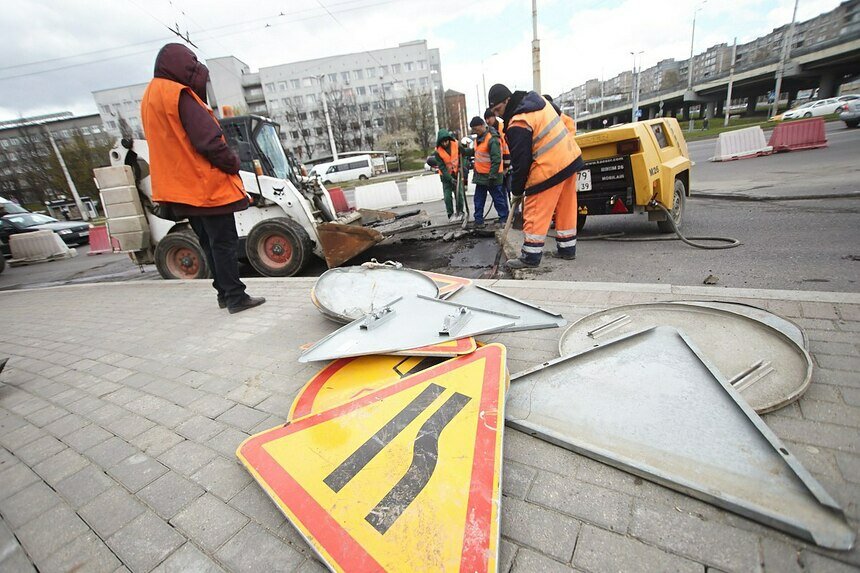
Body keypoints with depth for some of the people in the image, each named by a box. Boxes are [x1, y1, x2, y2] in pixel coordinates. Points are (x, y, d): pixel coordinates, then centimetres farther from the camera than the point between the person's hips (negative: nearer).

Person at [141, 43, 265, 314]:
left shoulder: (149, 98, 19)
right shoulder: (179, 95, -12)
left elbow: (171, 142, 19)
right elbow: (208, 140, -20)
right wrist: (233, 163, -5)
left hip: (180, 187, 9)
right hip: (206, 185, -9)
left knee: (209, 242, 14)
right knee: (224, 242, -4)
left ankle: (224, 292, 20)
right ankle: (236, 297, -1)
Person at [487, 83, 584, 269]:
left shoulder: (517, 125, -18)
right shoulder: (538, 100, 10)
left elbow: (520, 161, -15)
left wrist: (517, 189, -2)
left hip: (549, 168, -9)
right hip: (571, 158, 9)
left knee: (535, 212, -2)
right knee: (566, 208, 15)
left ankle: (531, 256, 2)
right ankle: (567, 248, 24)